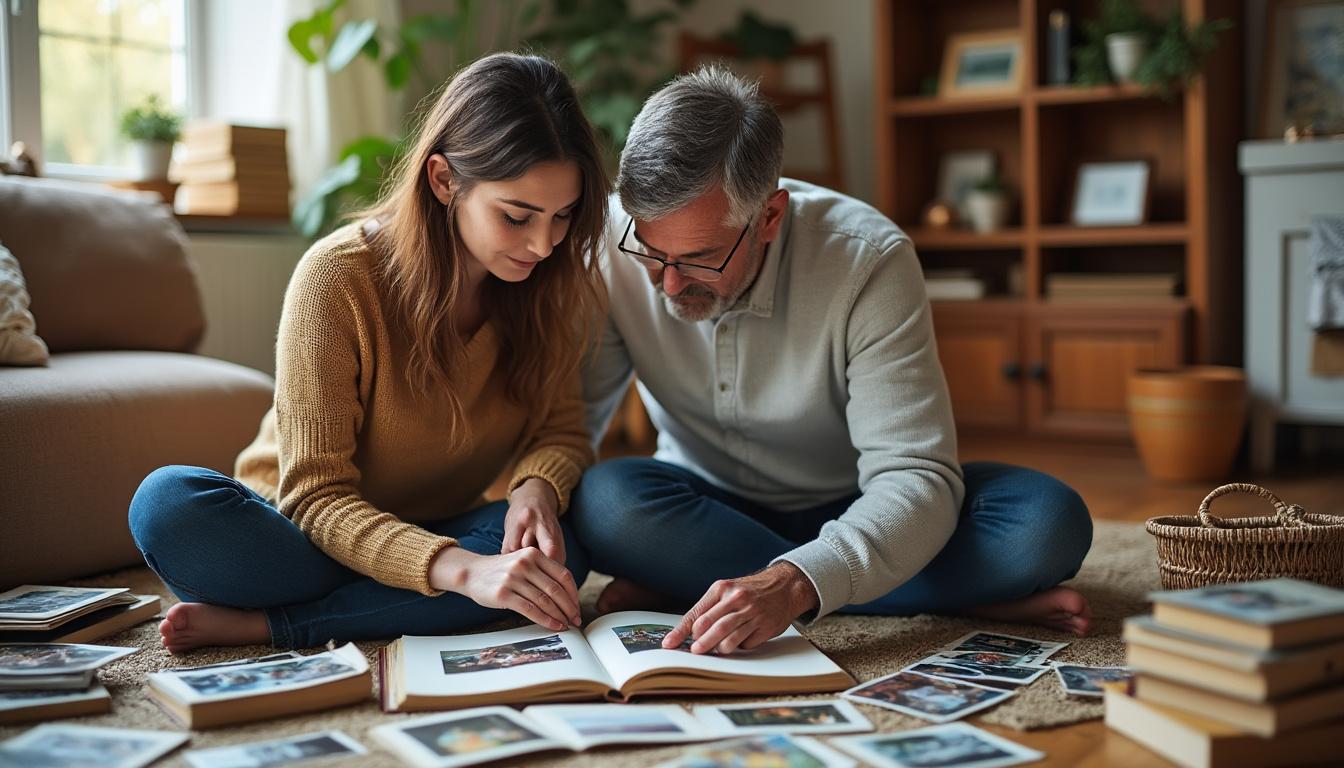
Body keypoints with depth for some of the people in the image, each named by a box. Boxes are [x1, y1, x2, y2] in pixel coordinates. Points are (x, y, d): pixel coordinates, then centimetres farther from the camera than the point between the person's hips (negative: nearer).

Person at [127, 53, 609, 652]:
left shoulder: (548, 283, -7)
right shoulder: (338, 277, -22)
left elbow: (562, 429, -2)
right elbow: (316, 496, -24)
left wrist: (538, 487, -28)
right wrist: (461, 568, -41)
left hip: (434, 536, 4)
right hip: (307, 532, -4)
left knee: (558, 549, -30)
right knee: (167, 502, -31)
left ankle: (258, 624, -25)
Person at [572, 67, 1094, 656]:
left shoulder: (869, 261, -26)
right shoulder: (613, 245, -18)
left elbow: (918, 478, -30)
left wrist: (795, 583, -46)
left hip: (846, 515, -2)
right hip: (706, 510, 2)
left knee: (1048, 521, -26)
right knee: (604, 499, -33)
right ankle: (963, 596, -22)